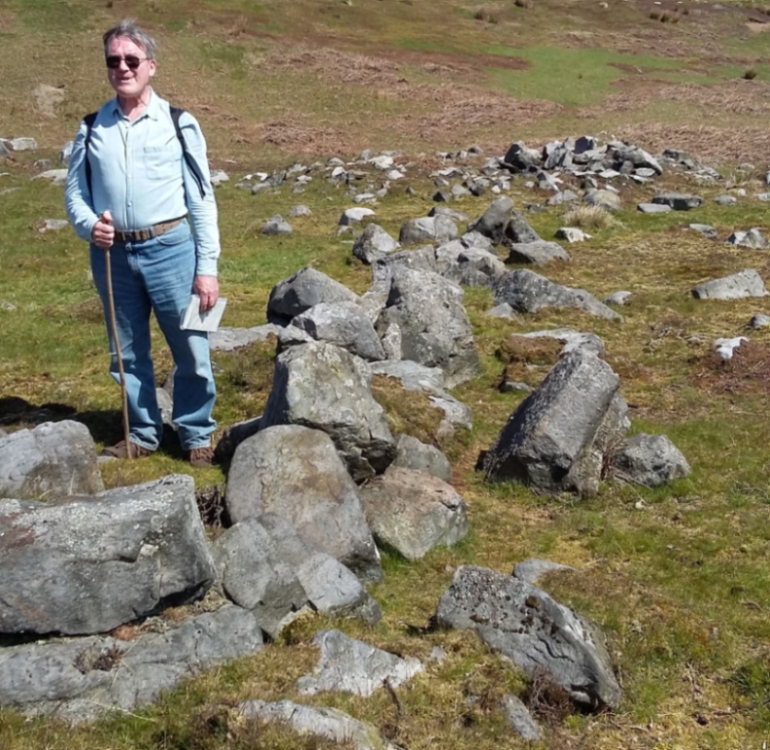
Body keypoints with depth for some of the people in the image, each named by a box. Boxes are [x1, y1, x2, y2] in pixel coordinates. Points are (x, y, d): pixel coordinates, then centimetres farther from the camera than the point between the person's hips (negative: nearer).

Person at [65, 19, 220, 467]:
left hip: (169, 248, -3)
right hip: (112, 254, 3)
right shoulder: (92, 128, 7)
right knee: (128, 354, 14)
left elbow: (202, 200, -1)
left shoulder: (178, 123, -1)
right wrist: (88, 225, -11)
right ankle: (143, 434, 29)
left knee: (191, 350, 3)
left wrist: (207, 268, -6)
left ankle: (197, 436, 19)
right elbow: (75, 191, 11)